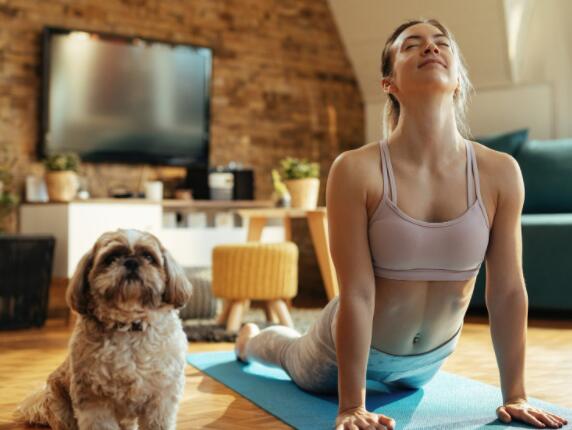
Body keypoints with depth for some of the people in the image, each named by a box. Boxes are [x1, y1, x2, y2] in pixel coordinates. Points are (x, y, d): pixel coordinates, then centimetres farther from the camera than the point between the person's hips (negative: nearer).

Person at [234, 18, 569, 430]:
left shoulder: (501, 172, -22)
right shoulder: (356, 170, -30)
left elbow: (508, 290, -15)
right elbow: (357, 293, -28)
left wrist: (515, 395, -10)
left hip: (433, 354, 3)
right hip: (357, 344, -3)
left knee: (402, 385, 38)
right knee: (297, 359, 31)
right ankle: (252, 338, 64)